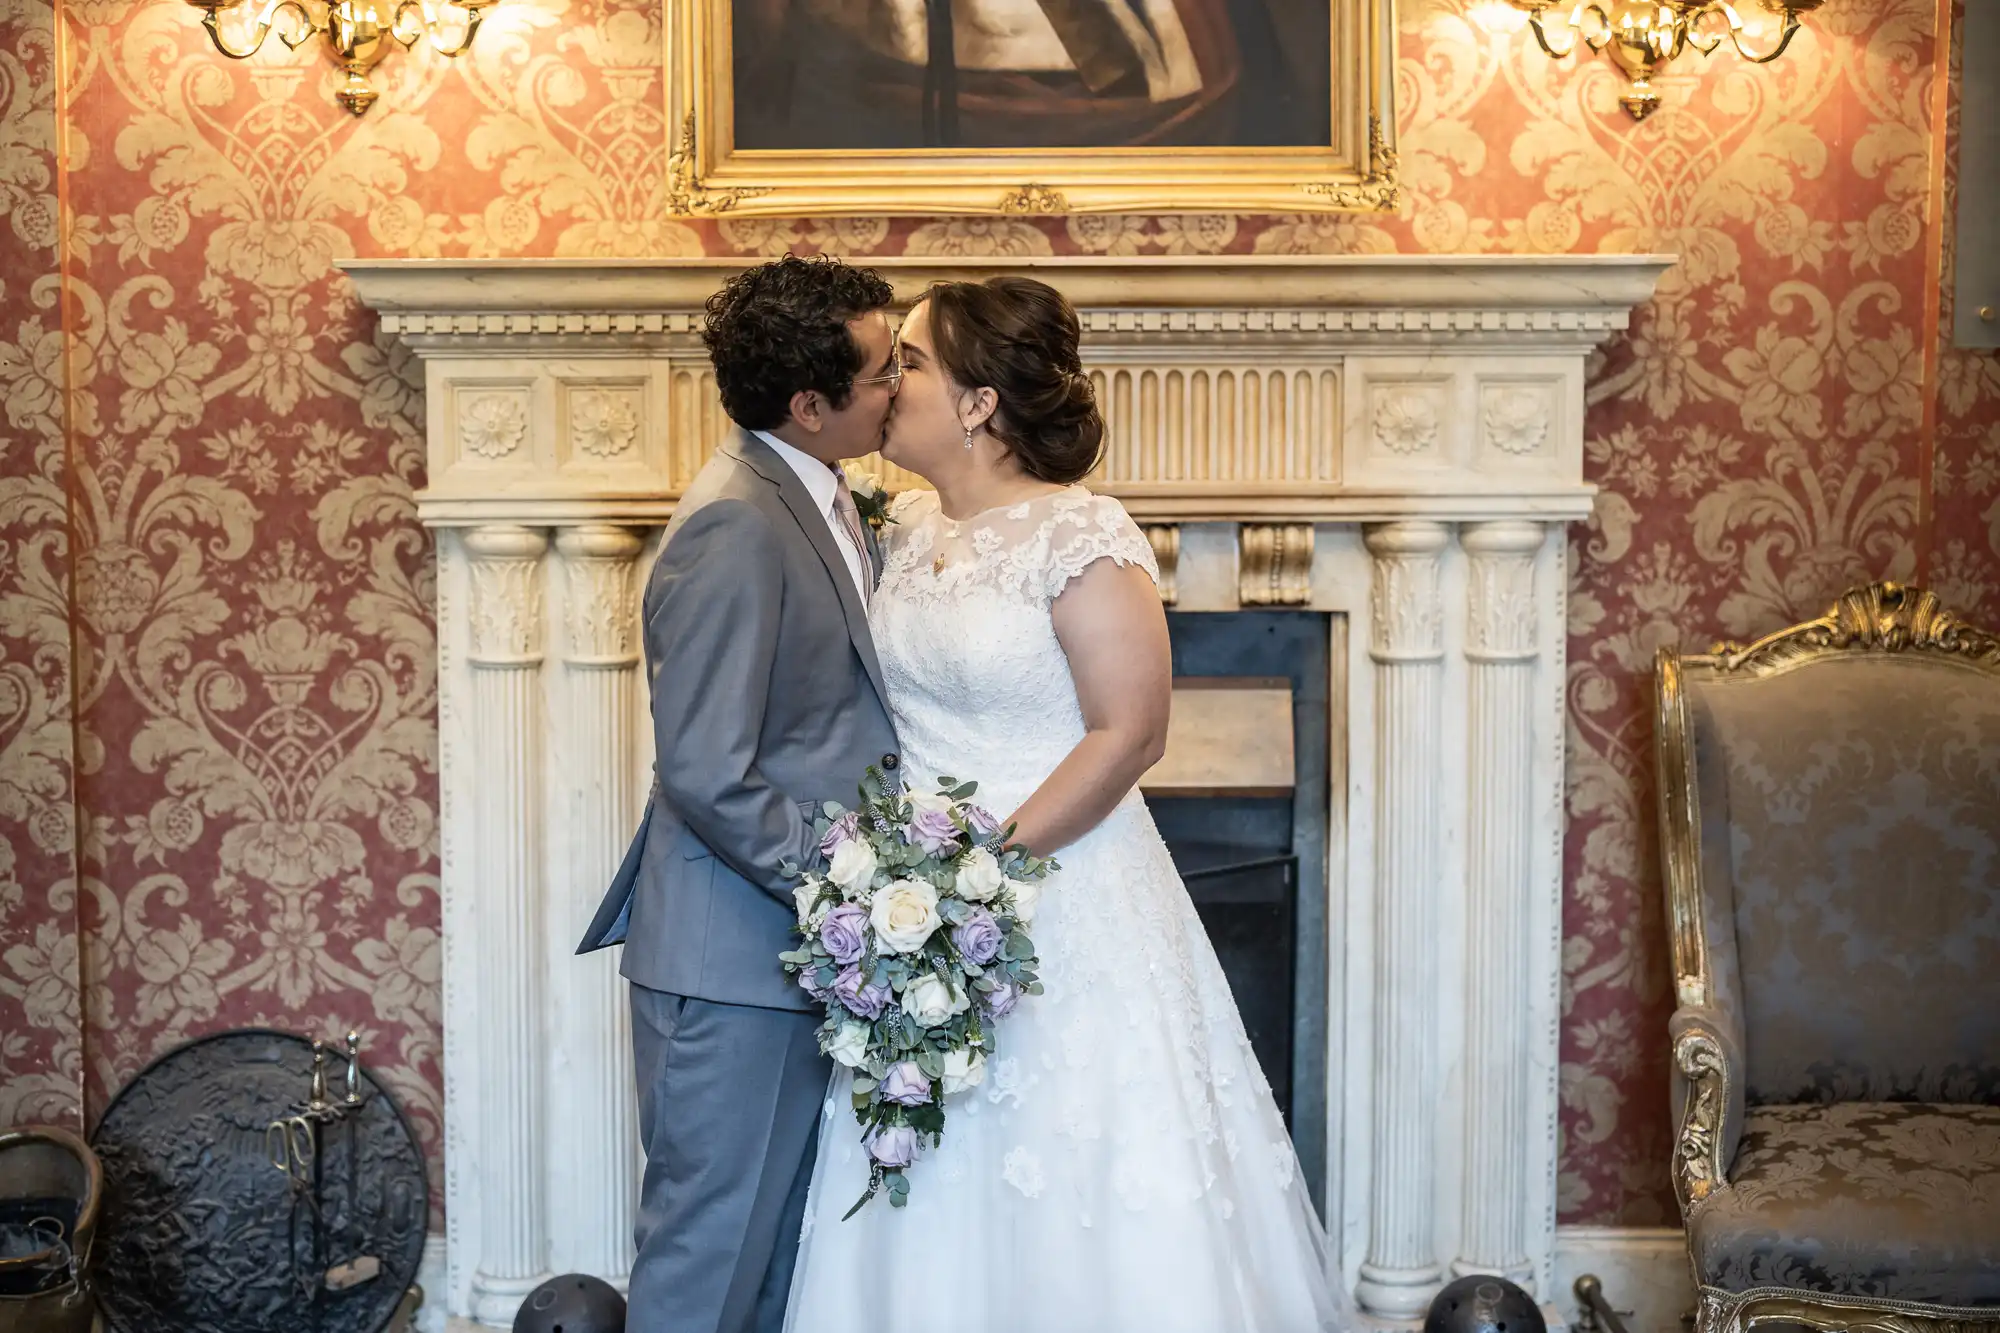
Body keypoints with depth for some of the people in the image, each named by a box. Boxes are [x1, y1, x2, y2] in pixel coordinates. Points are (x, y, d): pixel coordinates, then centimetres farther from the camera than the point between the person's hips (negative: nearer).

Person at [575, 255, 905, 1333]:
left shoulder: (823, 500, 10)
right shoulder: (736, 525, -20)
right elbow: (708, 777, -23)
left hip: (806, 941, 9)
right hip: (735, 960, -9)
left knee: (781, 1244, 19)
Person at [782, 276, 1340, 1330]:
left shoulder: (1078, 534, -13)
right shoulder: (905, 529, 8)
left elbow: (1130, 734, -16)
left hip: (1059, 887, -6)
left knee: (1072, 1187, 2)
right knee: (930, 1215, 11)